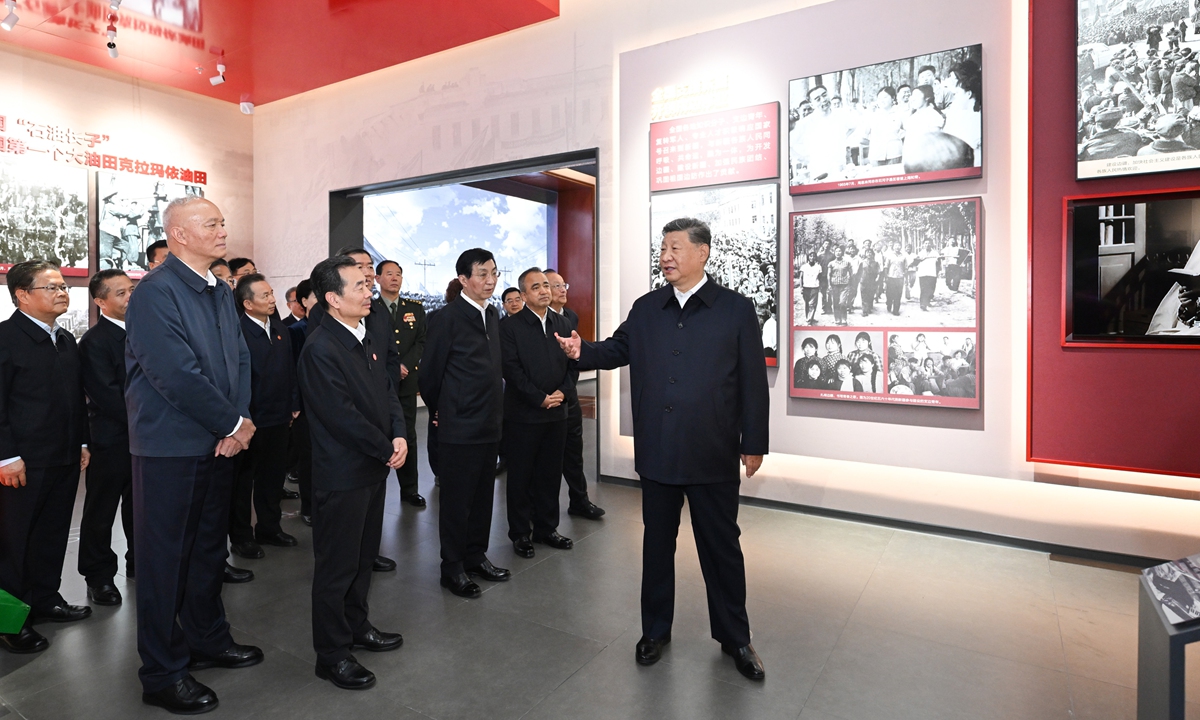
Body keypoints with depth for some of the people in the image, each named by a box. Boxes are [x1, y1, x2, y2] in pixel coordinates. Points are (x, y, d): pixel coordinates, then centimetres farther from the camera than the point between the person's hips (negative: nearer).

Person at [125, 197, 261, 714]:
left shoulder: (221, 292, 10)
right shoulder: (155, 291, -15)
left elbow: (240, 359, 7)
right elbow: (176, 374, -22)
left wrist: (239, 421, -6)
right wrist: (234, 424, -14)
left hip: (218, 443, 8)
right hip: (171, 446, -8)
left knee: (210, 546, 19)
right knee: (165, 556, 6)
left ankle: (207, 639, 38)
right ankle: (163, 673, 22)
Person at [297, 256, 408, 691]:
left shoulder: (369, 339, 7)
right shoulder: (320, 349, -20)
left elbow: (388, 391, 9)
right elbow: (342, 415, -22)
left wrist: (400, 435, -7)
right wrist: (387, 450, -14)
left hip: (374, 467, 8)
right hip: (342, 473, -8)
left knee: (364, 556, 22)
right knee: (337, 565, 7)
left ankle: (355, 626, 41)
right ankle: (332, 654, 24)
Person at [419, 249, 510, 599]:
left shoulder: (493, 315, 10)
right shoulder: (449, 316, -12)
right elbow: (430, 371, -7)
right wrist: (440, 410, 4)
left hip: (490, 424, 7)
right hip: (459, 427, -7)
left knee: (482, 496, 15)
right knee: (457, 500, 6)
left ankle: (476, 556, 31)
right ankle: (452, 568, 20)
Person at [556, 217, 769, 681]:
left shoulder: (736, 310, -3)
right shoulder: (646, 309, 7)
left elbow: (753, 382, -3)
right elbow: (617, 350, 13)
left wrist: (754, 444, -4)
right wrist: (583, 351, -8)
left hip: (713, 456, -3)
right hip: (656, 453, 3)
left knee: (721, 547, 12)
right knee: (656, 543, 16)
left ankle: (734, 637, 32)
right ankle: (655, 630, 35)